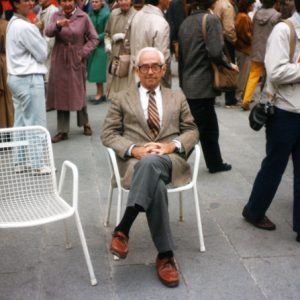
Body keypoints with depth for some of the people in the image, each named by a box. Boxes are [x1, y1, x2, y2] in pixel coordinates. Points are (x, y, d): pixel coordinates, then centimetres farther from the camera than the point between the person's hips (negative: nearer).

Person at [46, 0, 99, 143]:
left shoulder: (83, 17, -3)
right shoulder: (56, 16, 3)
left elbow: (94, 39, -2)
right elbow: (48, 33, -13)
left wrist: (82, 53, -12)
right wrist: (58, 24, -33)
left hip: (76, 61, -2)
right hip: (59, 62, 2)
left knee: (79, 94, 7)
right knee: (60, 95, 3)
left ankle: (85, 124, 29)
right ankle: (62, 131, 10)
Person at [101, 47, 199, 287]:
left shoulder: (177, 97, 24)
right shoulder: (122, 99, 19)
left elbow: (192, 131, 16)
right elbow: (108, 134, 10)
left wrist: (171, 146, -7)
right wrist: (134, 150, -10)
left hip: (171, 161, 1)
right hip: (136, 161, 0)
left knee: (152, 162, -40)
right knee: (156, 186, -39)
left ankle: (123, 229, -37)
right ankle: (165, 254, -31)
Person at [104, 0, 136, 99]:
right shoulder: (113, 13, 8)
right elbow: (107, 33, 20)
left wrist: (123, 36, -14)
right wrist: (108, 43, 2)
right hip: (114, 56, 5)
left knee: (126, 85, -3)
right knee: (113, 85, 12)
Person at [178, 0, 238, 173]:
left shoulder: (186, 21, 12)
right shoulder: (211, 19, -11)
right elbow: (215, 52, -21)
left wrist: (183, 80, 19)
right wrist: (229, 65, -3)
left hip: (189, 84, 8)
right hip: (203, 85, -8)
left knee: (209, 127, 17)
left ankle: (215, 164, 23)